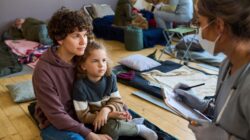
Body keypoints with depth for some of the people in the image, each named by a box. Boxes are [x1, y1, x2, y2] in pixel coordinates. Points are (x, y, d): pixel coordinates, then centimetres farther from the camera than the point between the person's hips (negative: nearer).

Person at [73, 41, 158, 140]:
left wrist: (106, 110, -29)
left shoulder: (110, 78, -9)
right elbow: (83, 116, -19)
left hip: (112, 113, 2)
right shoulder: (80, 86, -22)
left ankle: (128, 124, -1)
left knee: (111, 127, -32)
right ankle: (139, 128, -9)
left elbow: (117, 101, -6)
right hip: (94, 120, -2)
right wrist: (110, 115, -29)